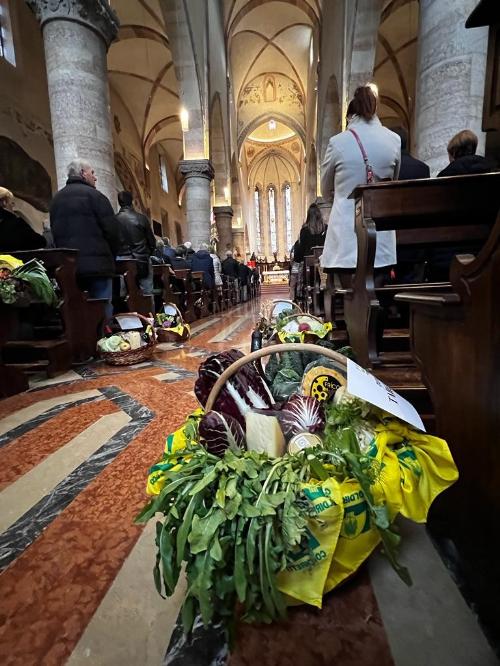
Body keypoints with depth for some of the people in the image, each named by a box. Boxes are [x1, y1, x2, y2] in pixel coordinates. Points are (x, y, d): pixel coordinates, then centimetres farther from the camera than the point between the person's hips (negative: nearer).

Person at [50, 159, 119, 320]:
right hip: (96, 264, -7)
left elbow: (55, 232, 18)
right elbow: (112, 231, -8)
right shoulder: (94, 195, -4)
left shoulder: (56, 199, 18)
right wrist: (112, 256, 5)